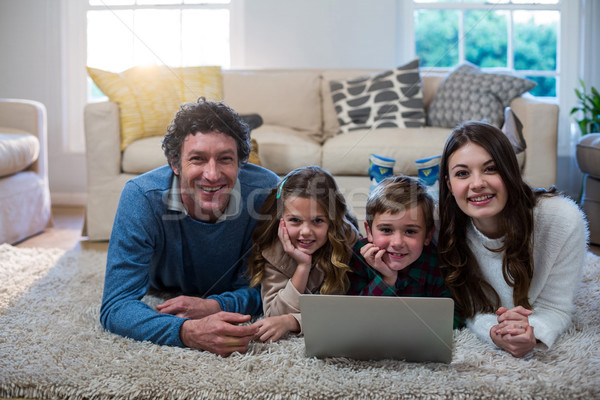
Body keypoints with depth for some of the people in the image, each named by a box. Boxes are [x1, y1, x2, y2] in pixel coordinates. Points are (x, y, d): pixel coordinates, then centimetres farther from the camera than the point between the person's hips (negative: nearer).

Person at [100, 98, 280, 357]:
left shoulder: (266, 190, -40)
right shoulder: (141, 197, -42)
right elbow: (115, 307, -46)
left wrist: (216, 305, -46)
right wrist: (188, 333, -64)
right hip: (163, 292, 0)